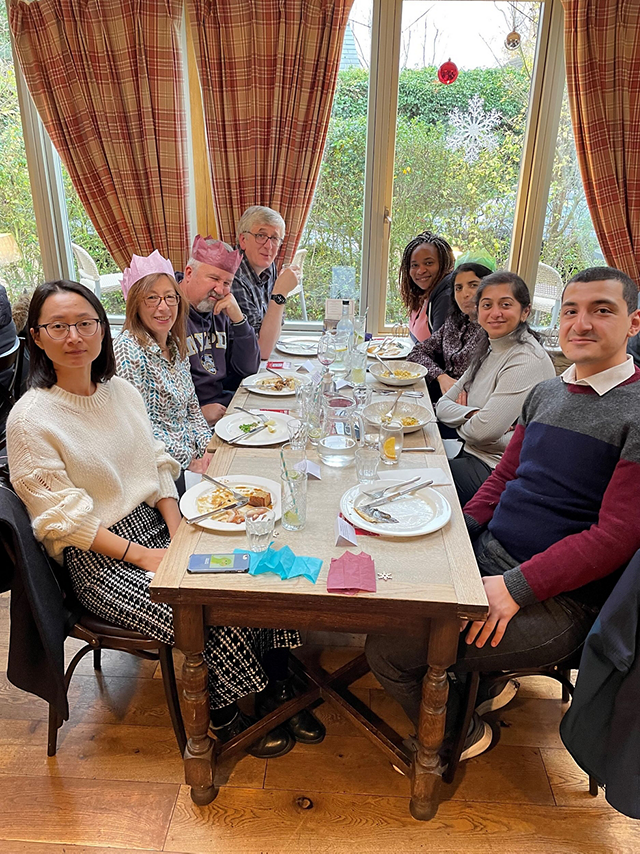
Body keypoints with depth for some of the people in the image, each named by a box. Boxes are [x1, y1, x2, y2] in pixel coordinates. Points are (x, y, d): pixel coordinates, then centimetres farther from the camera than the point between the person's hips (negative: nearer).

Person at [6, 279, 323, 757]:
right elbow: (63, 517, -14)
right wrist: (142, 555, -18)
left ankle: (275, 690, 9)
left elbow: (157, 466, 8)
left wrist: (178, 533, -7)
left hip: (155, 525, 6)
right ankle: (226, 719, 8)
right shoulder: (30, 421, -13)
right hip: (98, 560, -6)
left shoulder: (122, 390, 6)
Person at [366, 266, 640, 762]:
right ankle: (481, 679, 20)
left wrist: (515, 588, -22)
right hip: (485, 556, 8)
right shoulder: (545, 393, 12)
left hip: (556, 602, -8)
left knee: (389, 648, -17)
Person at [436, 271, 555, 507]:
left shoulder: (527, 361, -19)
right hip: (473, 455, 8)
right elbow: (443, 405, 6)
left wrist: (460, 420, -3)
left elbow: (484, 431, -25)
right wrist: (472, 415, -15)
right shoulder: (489, 349, 9)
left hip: (496, 469, -8)